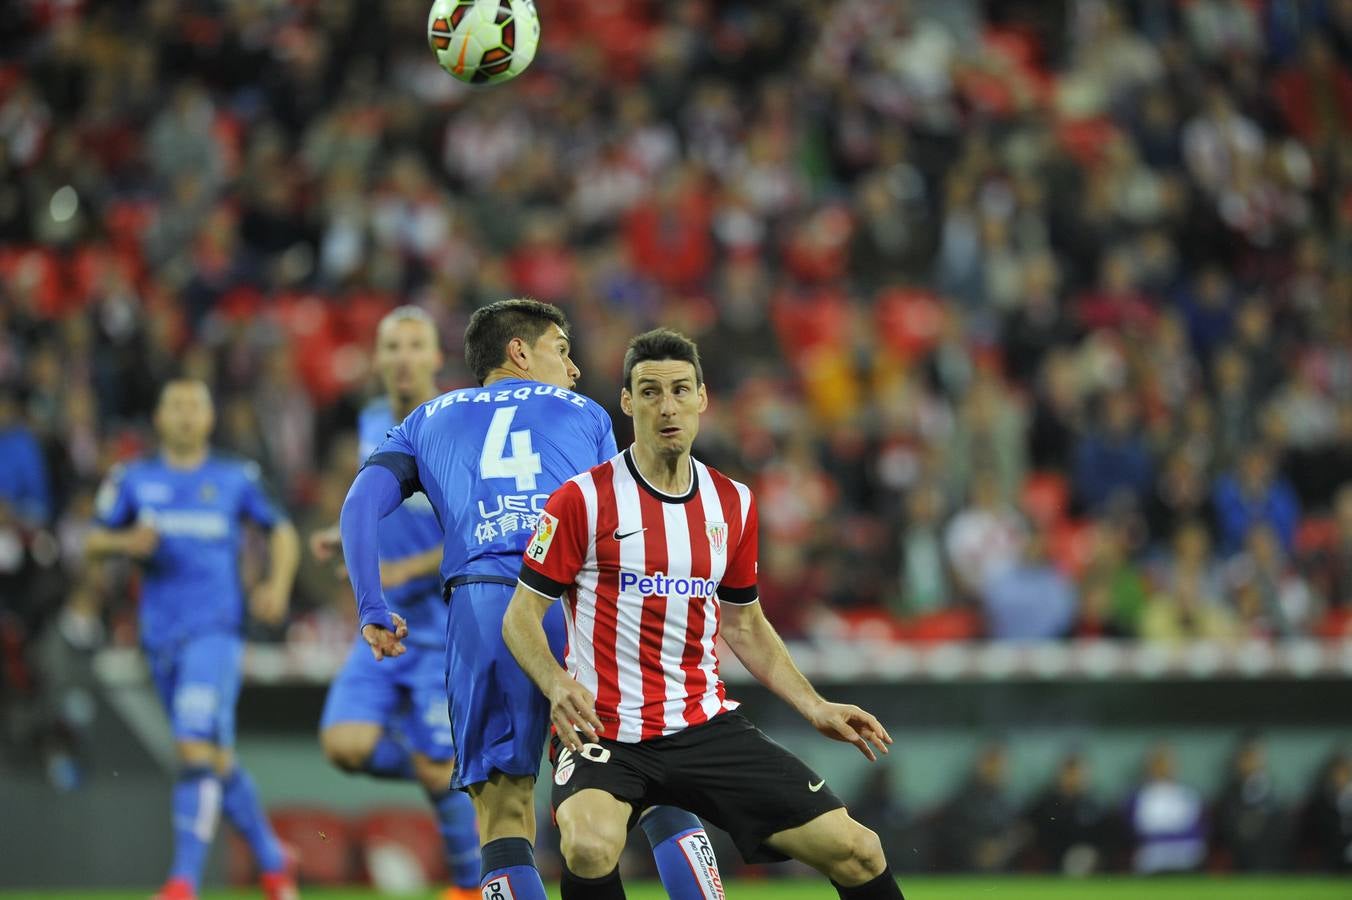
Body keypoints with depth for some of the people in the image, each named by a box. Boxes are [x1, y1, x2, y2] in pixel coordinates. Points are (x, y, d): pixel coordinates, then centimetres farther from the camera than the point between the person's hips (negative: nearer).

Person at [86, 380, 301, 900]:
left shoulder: (235, 480, 7)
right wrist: (127, 542, -10)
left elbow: (281, 531, 18)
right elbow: (94, 543, 12)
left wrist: (278, 587, 1)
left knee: (197, 750, -20)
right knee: (219, 762, 10)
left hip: (216, 628, -3)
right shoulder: (134, 480, 10)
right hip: (161, 636, 3)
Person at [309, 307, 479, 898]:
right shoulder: (373, 425, 8)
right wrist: (345, 536, 6)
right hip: (386, 623, 6)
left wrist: (406, 568, -19)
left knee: (439, 768, -8)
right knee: (346, 745, -10)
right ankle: (456, 773, 16)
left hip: (448, 624, -6)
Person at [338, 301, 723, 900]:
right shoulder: (585, 415, 25)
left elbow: (360, 507, 12)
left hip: (479, 607, 1)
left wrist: (373, 612, 9)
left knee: (503, 825, 2)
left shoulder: (428, 420, 27)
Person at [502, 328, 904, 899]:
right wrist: (557, 686, -22)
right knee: (590, 846, -37)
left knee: (856, 851, -6)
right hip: (604, 734, -4)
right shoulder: (584, 499, -6)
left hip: (706, 726, 4)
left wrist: (814, 708, 13)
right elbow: (521, 617, -3)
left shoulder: (732, 504, 10)